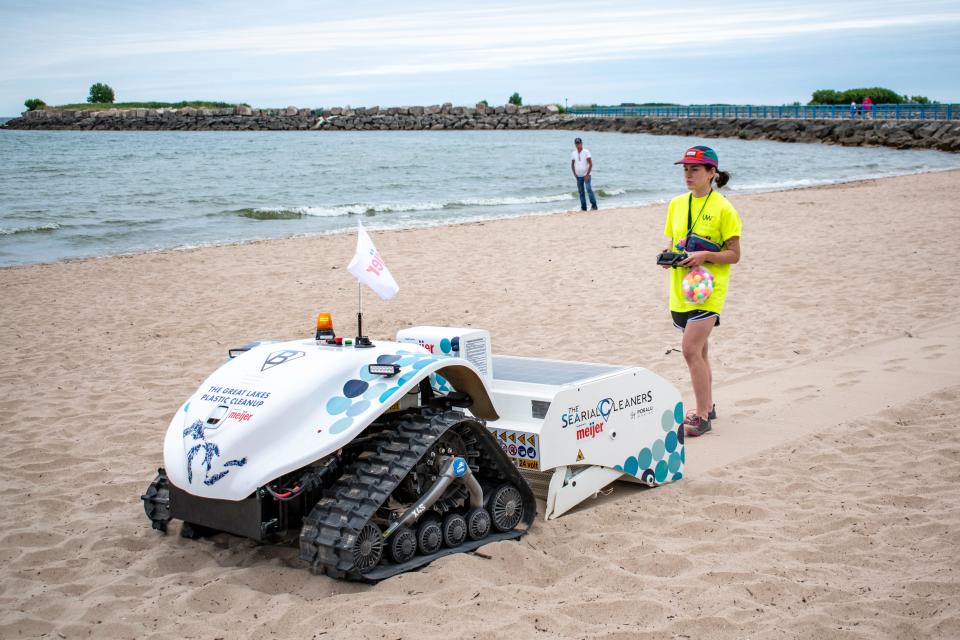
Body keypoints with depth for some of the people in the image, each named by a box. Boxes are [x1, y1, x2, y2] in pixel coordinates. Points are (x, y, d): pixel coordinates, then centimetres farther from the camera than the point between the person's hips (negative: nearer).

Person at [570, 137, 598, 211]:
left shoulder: (586, 152, -6)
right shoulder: (573, 153, 7)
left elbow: (591, 164, -9)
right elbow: (572, 164, 16)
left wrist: (587, 174, -13)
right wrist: (574, 174, 5)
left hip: (586, 175, -4)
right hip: (578, 176, 4)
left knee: (589, 189, -16)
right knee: (581, 192, 4)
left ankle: (594, 205, -13)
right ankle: (583, 207, 8)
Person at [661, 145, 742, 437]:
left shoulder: (723, 208, -8)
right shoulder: (677, 204, 10)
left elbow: (734, 255, -7)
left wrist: (705, 255, -22)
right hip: (682, 289, 7)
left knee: (691, 350, -15)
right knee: (698, 351, 16)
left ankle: (702, 417, -6)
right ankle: (706, 407, 30)